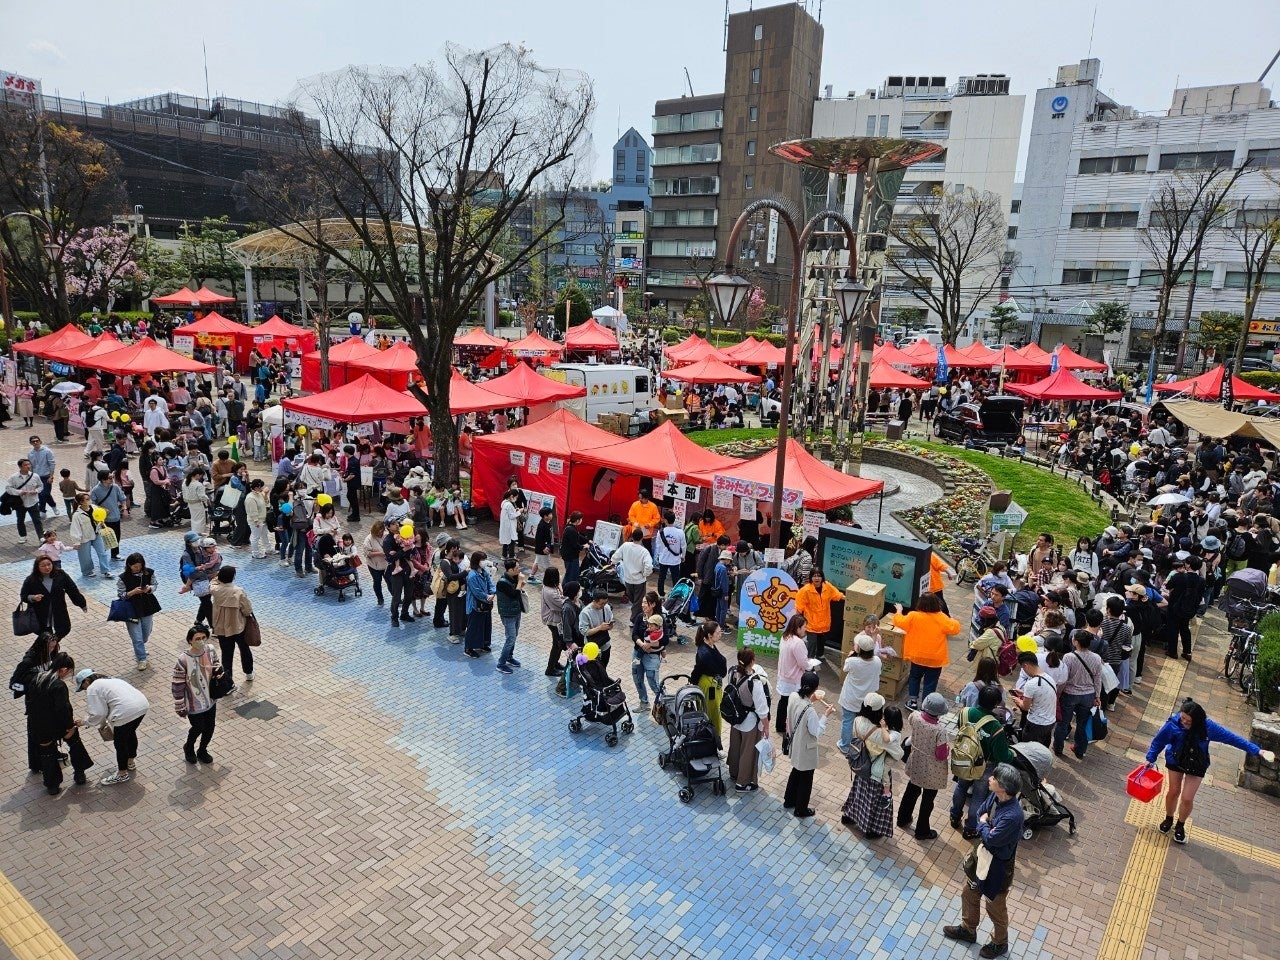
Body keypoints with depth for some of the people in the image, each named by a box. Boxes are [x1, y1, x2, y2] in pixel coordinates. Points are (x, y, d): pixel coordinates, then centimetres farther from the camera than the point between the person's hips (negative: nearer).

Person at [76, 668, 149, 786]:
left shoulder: (92, 689, 2)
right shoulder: (110, 679, 27)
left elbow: (98, 713, -1)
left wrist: (85, 722, 15)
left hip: (126, 712, -9)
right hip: (143, 704, 9)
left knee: (120, 742, 11)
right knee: (130, 733, 31)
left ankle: (122, 774, 26)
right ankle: (130, 762, 50)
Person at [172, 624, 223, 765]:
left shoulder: (211, 650, -13)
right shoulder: (183, 660, -27)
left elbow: (217, 666, 7)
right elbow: (177, 685, -17)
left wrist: (218, 670, -17)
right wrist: (180, 707, -11)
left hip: (210, 699, 5)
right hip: (194, 703, -5)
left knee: (210, 727, 18)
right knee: (198, 728, 13)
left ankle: (202, 751, 46)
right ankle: (188, 748, 46)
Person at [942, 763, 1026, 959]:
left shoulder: (1012, 816, -38)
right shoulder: (994, 796, -13)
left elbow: (990, 839, -29)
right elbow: (980, 814, 3)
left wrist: (984, 824, -12)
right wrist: (986, 828, -15)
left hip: (998, 865, -7)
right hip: (983, 854, 7)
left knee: (995, 906, 18)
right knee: (970, 894, 25)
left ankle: (1000, 943, 45)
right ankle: (967, 929, 49)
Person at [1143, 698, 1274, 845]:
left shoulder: (1208, 727, -28)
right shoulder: (1173, 724, -29)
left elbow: (1232, 738, -19)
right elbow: (1158, 741, -14)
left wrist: (1258, 751, -19)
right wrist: (1150, 759, -9)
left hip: (1197, 766, 0)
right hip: (1175, 761, 0)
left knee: (1187, 798, 2)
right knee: (1173, 791, 12)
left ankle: (1180, 825, 29)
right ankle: (1169, 819, 39)